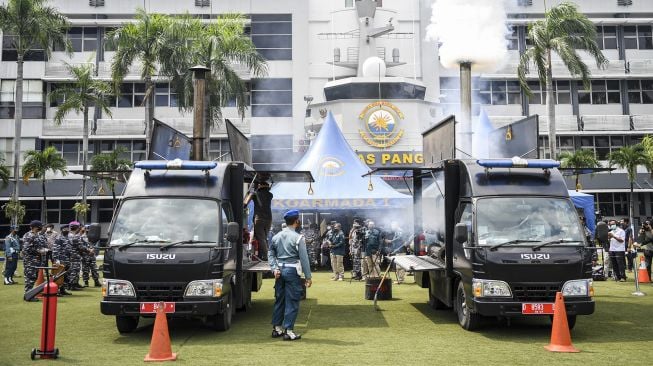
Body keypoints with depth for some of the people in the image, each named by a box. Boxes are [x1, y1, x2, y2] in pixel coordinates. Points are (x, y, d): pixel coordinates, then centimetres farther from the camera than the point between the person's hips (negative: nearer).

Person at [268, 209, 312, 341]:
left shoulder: (276, 237, 8)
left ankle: (277, 328, 21)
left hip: (280, 271, 6)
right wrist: (308, 277, -6)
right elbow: (304, 258, -10)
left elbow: (271, 254, 8)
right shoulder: (298, 238, -10)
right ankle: (288, 331, 0)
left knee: (279, 300, 14)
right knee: (292, 302, -1)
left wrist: (274, 268, 3)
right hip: (292, 271, -6)